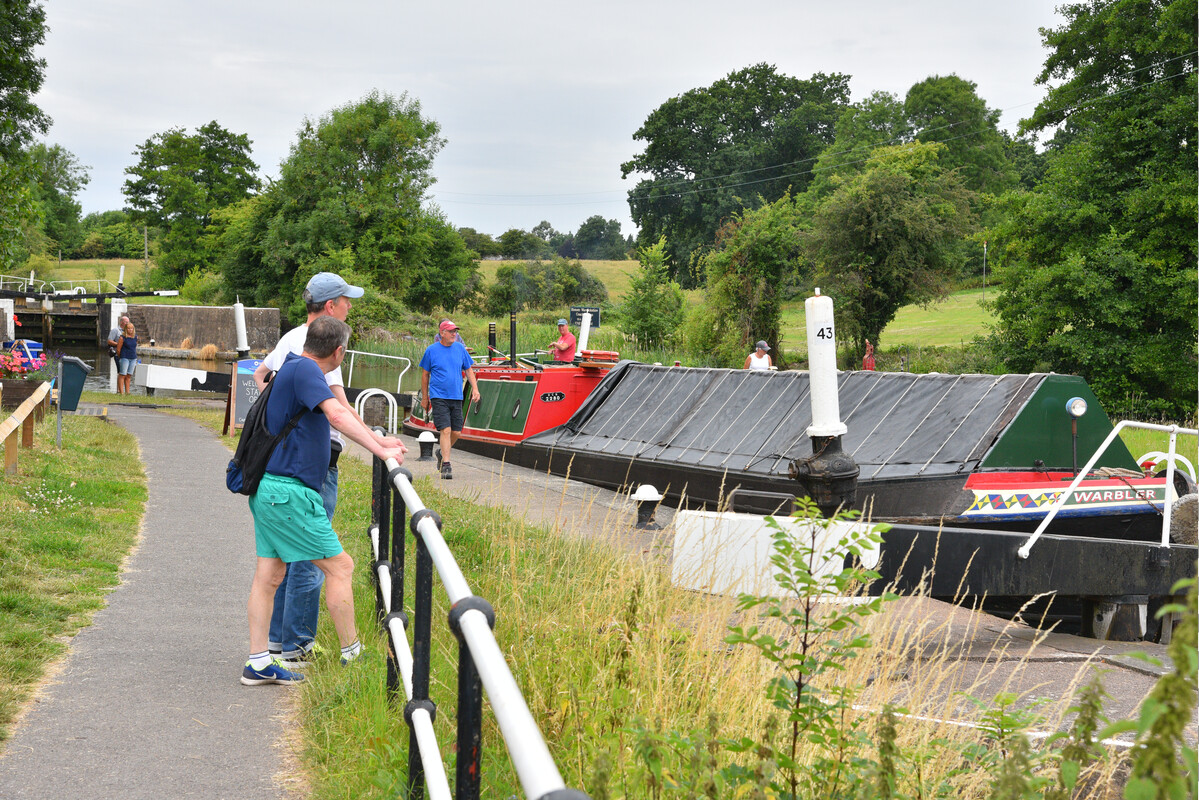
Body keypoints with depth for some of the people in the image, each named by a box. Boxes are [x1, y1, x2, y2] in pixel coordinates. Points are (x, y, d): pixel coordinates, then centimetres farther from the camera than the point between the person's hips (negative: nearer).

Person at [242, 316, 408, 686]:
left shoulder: (296, 368, 18)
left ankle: (258, 663, 12)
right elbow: (337, 415, -27)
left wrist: (378, 440, 29)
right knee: (339, 566, -2)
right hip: (289, 491, -10)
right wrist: (380, 450, -27)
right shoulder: (304, 369, -14)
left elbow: (338, 410, 28)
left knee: (269, 574, 9)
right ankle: (351, 654, 5)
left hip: (270, 489, 10)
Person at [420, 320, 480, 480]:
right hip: (438, 397, -4)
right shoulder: (431, 350, -1)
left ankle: (442, 452, 34)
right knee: (445, 430, -14)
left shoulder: (460, 348, 8)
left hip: (456, 397, 4)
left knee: (456, 432, 6)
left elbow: (469, 370, 15)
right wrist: (424, 398, 10)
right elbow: (425, 375, 7)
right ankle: (446, 465, -13)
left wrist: (475, 388, 2)